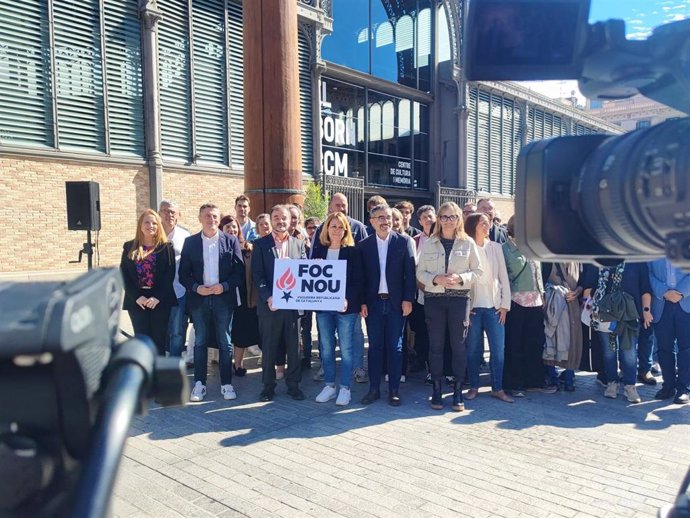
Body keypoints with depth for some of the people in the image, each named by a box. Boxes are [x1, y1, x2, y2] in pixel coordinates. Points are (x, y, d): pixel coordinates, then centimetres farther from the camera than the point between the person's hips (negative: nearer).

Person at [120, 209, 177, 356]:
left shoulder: (166, 247, 3)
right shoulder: (129, 247, 8)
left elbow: (170, 274, -4)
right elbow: (124, 275, 3)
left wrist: (157, 297, -14)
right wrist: (137, 297, -9)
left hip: (160, 301, -1)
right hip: (137, 301, 2)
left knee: (159, 341, 3)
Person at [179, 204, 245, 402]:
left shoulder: (231, 241, 2)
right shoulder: (190, 242, 5)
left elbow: (240, 271, 0)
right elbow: (183, 273, 4)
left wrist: (224, 286, -13)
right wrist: (196, 288, -12)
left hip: (224, 298, -1)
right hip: (199, 299, 1)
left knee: (225, 343, 5)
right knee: (200, 342, 8)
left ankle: (226, 384, 15)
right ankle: (199, 384, 17)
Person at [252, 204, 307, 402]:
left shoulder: (299, 243, 9)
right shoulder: (260, 244, 3)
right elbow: (257, 274, -4)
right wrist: (268, 297, -15)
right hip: (269, 303, -1)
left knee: (294, 347, 7)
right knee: (269, 347, 7)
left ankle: (293, 385, 20)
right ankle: (268, 386, 19)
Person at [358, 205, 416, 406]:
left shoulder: (403, 242, 0)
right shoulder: (364, 245, 4)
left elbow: (410, 272, -1)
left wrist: (408, 299, -7)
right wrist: (362, 302, -3)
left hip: (396, 303, -1)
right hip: (373, 303, 1)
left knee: (395, 347, 5)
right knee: (375, 346, 8)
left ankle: (394, 390, 15)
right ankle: (374, 389, 18)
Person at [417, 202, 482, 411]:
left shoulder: (468, 243, 3)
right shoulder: (428, 243, 5)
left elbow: (477, 271, 4)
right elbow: (420, 272, 5)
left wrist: (460, 278, -13)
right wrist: (436, 279, -13)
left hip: (460, 298, 0)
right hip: (434, 298, 1)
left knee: (458, 345, 2)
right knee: (436, 345, 5)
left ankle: (458, 392, 13)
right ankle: (436, 390, 16)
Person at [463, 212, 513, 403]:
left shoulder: (496, 247, 9)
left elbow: (503, 276, 9)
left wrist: (505, 304, 3)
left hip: (494, 306, 3)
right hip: (472, 306, -3)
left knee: (498, 349, 2)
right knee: (473, 349, 4)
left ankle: (497, 388, 14)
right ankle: (473, 387, 17)